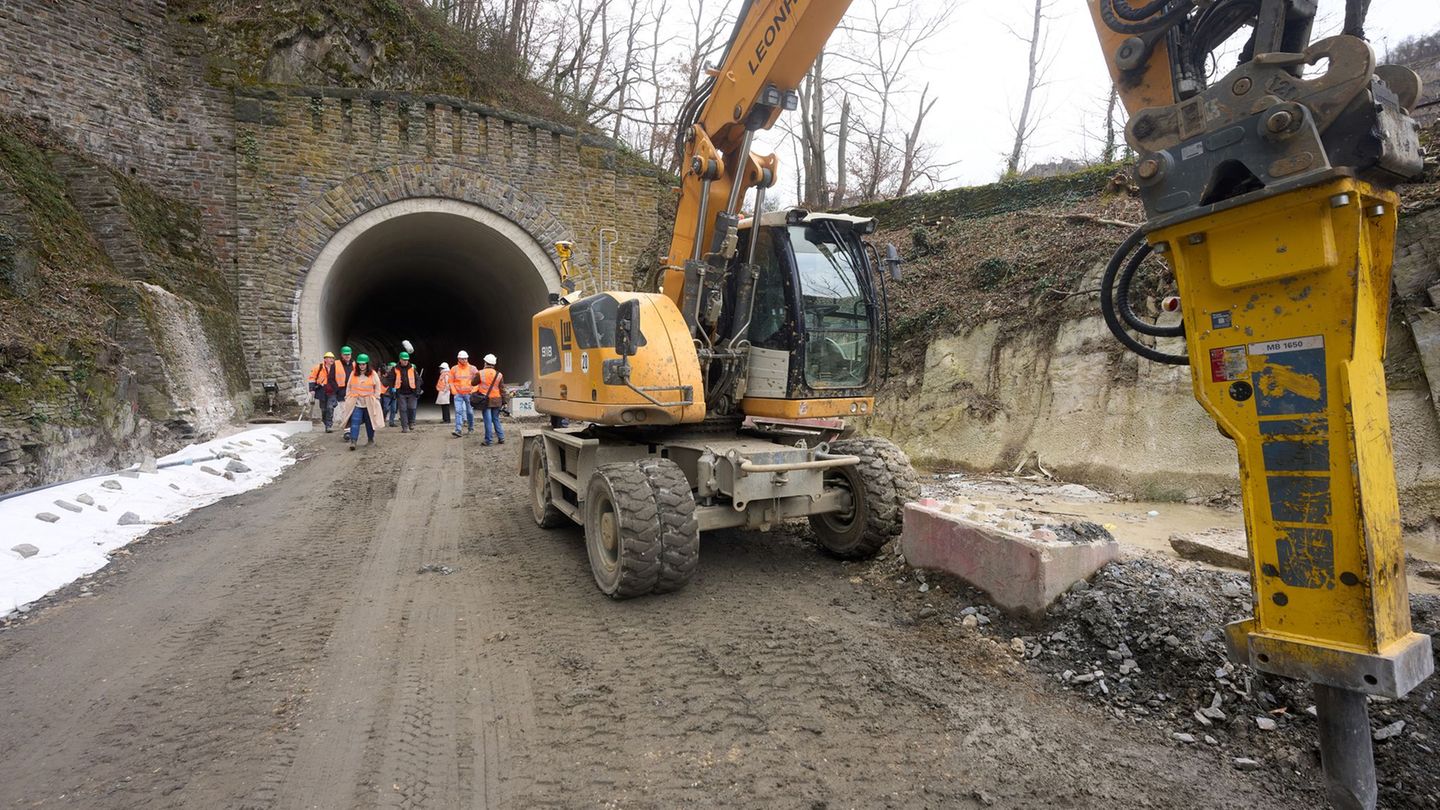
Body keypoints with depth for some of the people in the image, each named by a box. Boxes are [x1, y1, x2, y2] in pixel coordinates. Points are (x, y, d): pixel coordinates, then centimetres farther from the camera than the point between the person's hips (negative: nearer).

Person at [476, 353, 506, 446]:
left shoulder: (480, 373, -7)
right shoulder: (499, 375, 1)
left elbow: (474, 383, 7)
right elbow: (502, 389, 3)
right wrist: (504, 401, 8)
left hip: (485, 401, -3)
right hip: (496, 400, 3)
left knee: (488, 421, -1)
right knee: (496, 419, 15)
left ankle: (488, 441, 2)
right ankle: (501, 438, 13)